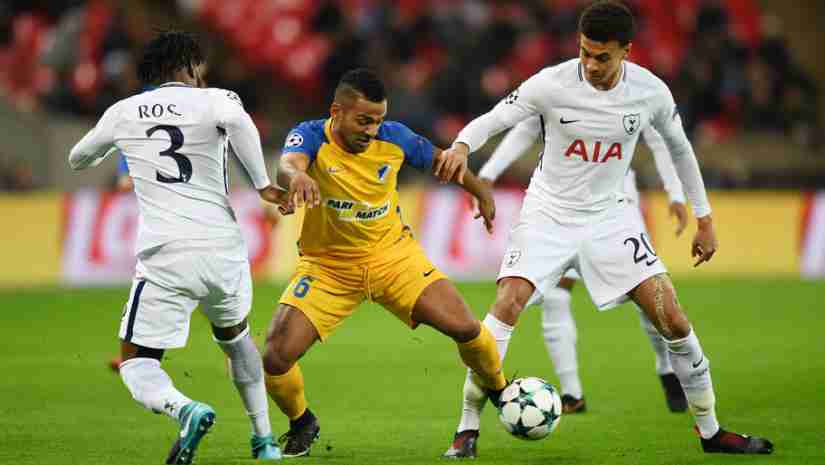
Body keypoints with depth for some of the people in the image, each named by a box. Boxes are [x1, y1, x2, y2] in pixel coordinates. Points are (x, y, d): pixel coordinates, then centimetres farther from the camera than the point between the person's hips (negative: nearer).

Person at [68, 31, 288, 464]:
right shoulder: (213, 100, 3)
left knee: (136, 361, 5)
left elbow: (78, 160, 30)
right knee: (235, 335, 30)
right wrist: (263, 184, -14)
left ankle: (185, 410, -26)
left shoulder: (123, 112, 11)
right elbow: (237, 120, -24)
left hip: (164, 256, -1)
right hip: (223, 249, 1)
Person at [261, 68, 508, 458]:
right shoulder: (311, 137, -20)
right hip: (327, 265, -2)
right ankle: (302, 424, 16)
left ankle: (499, 392, 18)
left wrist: (482, 195, 24)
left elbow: (440, 160, 10)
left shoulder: (394, 138, -11)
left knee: (464, 327, -14)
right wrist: (298, 176, -69)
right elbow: (288, 163, -44)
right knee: (276, 358, -17)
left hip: (391, 253, 2)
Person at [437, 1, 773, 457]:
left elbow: (679, 148, 7)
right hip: (548, 212, -2)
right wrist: (461, 146, -38)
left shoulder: (651, 92, -10)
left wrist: (704, 219, 10)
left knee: (671, 316, -5)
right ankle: (468, 429, -14)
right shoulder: (552, 84, -18)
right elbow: (490, 120, -15)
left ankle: (710, 430, 11)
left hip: (608, 215, 2)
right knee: (507, 304, -22)